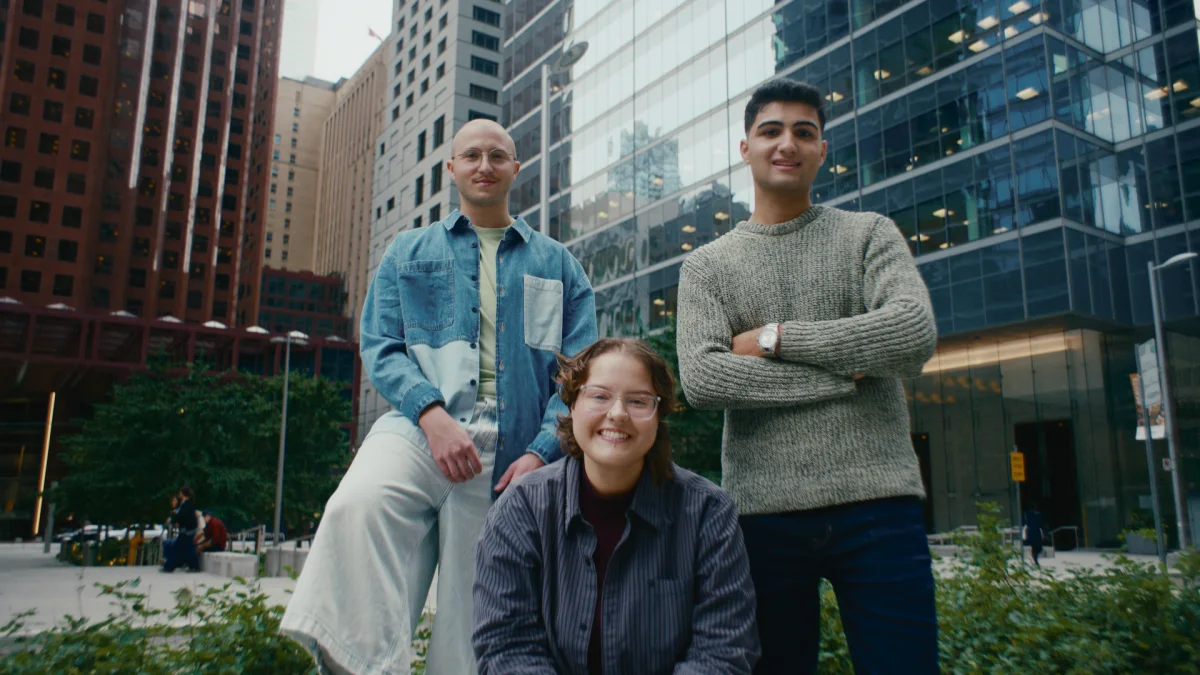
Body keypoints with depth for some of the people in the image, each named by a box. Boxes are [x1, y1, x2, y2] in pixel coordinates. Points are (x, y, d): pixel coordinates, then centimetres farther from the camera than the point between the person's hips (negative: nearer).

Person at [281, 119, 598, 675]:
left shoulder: (558, 265, 17)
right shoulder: (408, 252, 19)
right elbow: (380, 345, 7)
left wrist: (541, 452, -7)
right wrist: (431, 412, -13)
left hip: (509, 451, 1)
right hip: (421, 426, 0)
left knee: (472, 609, 1)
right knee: (358, 503, -32)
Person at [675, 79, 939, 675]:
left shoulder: (869, 234, 9)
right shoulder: (706, 265, 9)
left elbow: (915, 335, -10)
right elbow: (700, 379, -8)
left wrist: (774, 338, -8)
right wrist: (844, 374, -9)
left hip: (877, 502, 0)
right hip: (763, 511, 1)